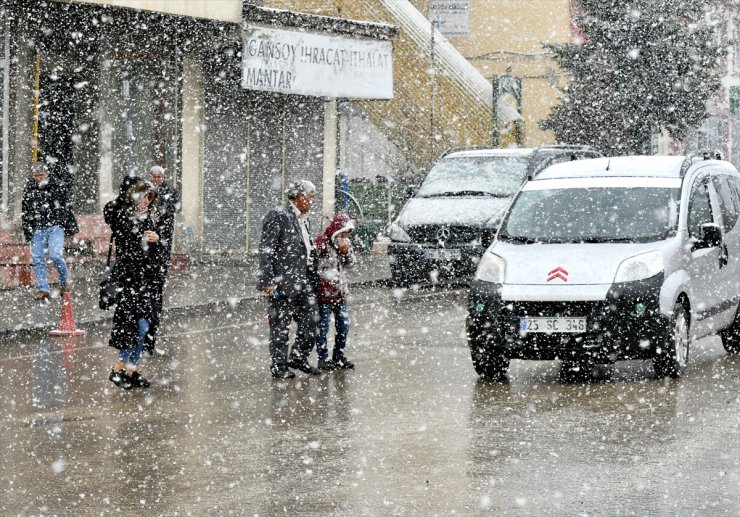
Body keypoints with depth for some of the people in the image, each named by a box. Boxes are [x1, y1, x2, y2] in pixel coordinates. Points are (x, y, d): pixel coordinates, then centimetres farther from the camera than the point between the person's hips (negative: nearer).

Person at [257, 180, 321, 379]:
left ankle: (298, 358, 22)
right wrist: (267, 280, -19)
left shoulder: (302, 219, 15)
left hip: (304, 282, 8)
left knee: (311, 321, 7)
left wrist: (313, 279, 19)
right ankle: (279, 366, 10)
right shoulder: (278, 216, -10)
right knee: (281, 326, 1)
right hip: (283, 283, -8)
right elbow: (266, 250, -14)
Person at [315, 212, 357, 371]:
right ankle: (323, 358, 6)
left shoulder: (345, 243, 8)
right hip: (324, 291, -7)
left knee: (343, 326, 10)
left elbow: (351, 264, 11)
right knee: (323, 326, -1)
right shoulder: (322, 243, -14)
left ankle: (339, 356, 21)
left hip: (341, 291, 7)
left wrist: (346, 251, -6)